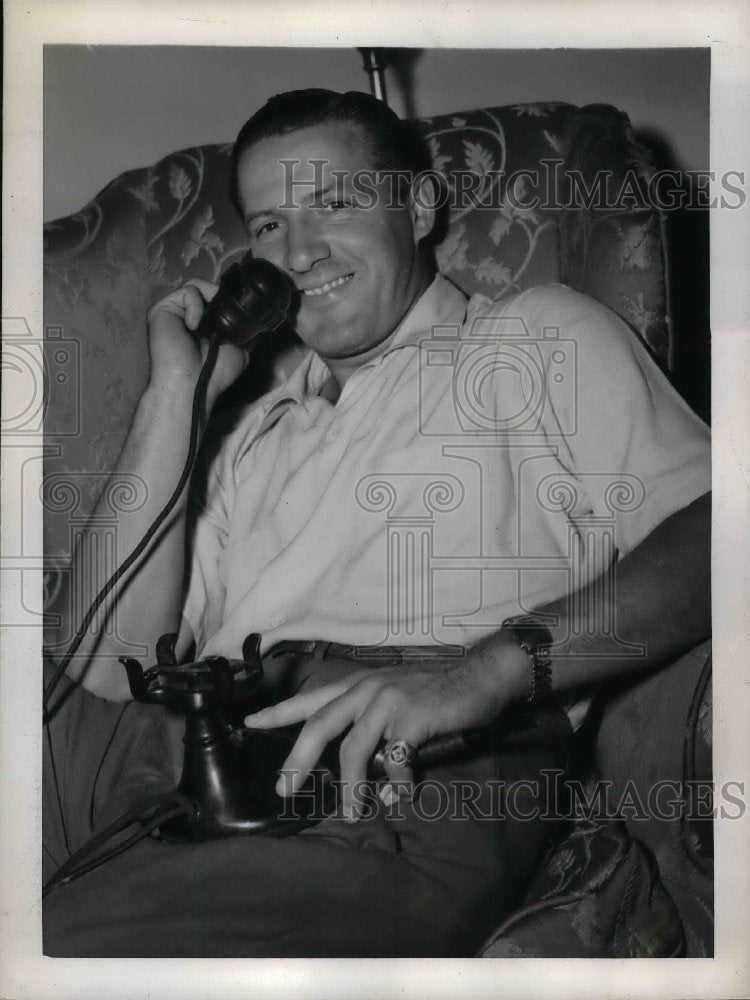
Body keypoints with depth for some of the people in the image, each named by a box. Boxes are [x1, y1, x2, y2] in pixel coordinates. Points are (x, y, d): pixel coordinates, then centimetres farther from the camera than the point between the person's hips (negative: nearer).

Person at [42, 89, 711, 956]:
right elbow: (111, 671, 14)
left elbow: (710, 536, -3)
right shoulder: (257, 434, 27)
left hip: (413, 772, -5)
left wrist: (489, 667, -19)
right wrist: (176, 392, 12)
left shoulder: (538, 334, 14)